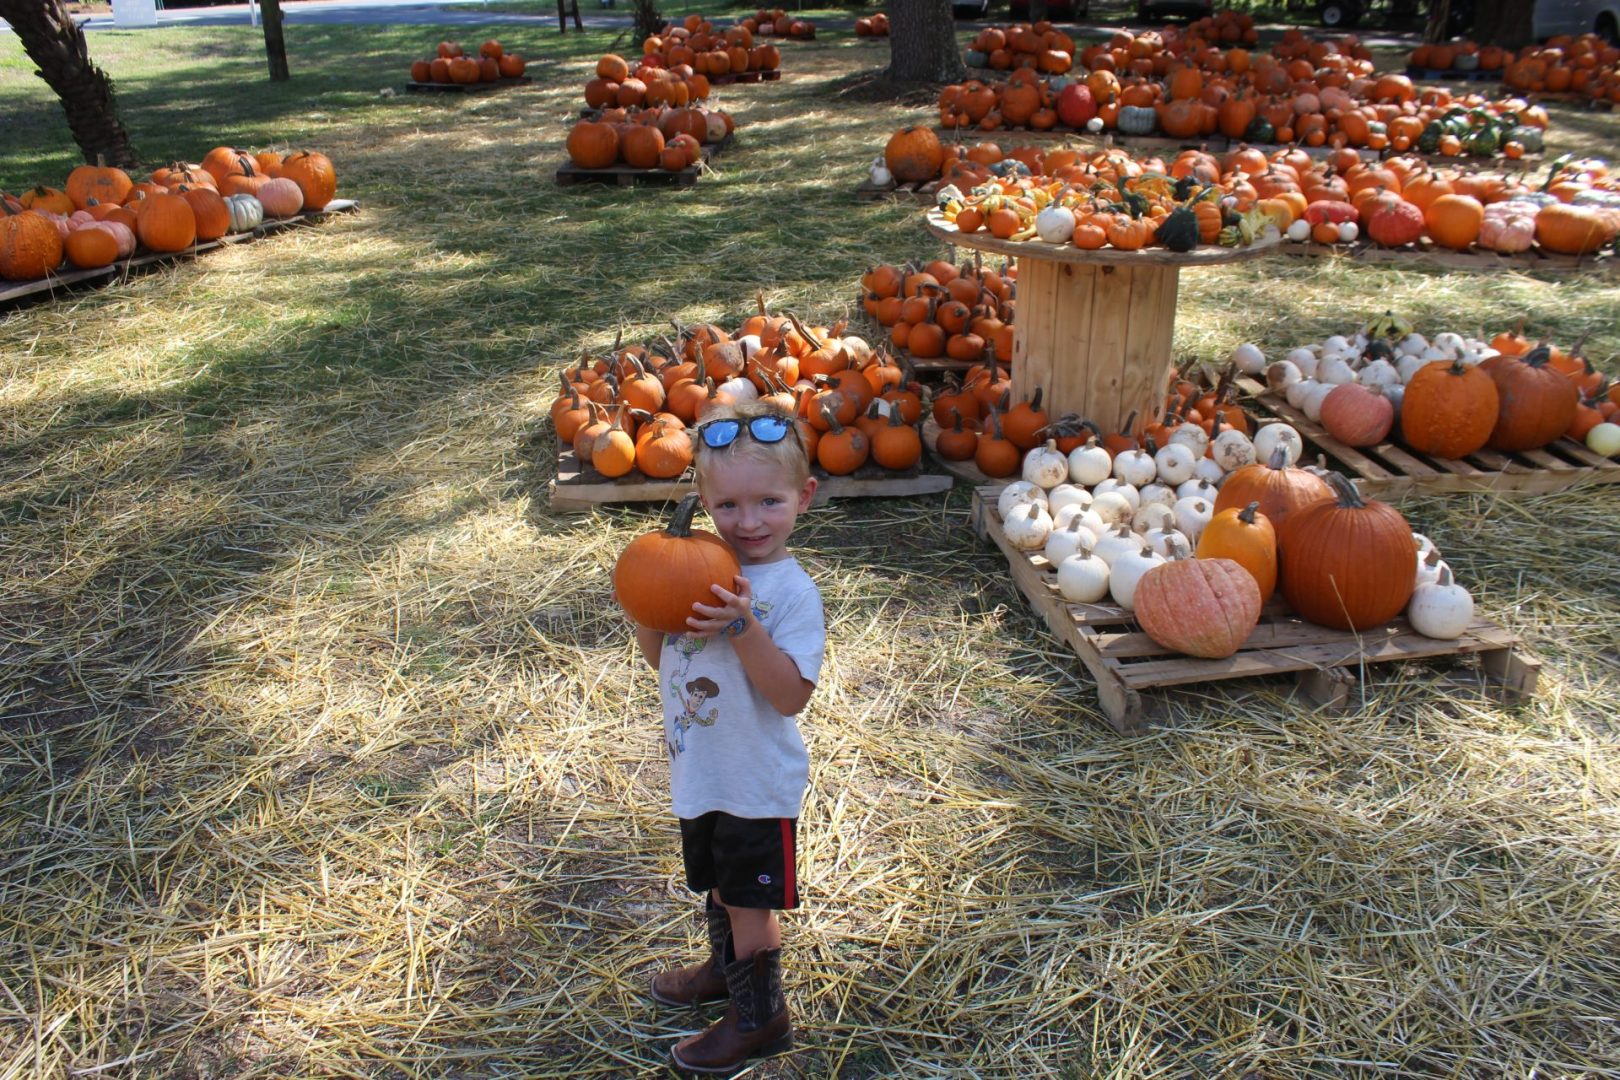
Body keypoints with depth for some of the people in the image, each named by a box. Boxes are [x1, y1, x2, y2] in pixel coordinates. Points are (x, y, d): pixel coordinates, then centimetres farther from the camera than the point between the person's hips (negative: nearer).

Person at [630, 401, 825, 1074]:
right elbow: (659, 658, 7)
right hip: (700, 772, 6)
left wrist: (742, 628, -36)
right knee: (718, 886, 27)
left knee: (750, 904, 10)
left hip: (757, 784, -6)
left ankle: (760, 1019, 32)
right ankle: (726, 967, 53)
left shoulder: (792, 592, -20)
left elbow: (790, 694, -26)